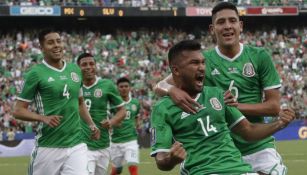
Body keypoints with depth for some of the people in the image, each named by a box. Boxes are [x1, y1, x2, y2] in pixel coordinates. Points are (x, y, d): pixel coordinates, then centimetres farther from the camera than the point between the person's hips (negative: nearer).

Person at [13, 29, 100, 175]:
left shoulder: (75, 69, 12)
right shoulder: (36, 73, -4)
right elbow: (18, 110, -5)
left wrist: (91, 124, 11)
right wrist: (43, 118, -19)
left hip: (76, 145, 4)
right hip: (48, 147, -4)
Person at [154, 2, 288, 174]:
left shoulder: (259, 57, -1)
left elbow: (274, 106, -3)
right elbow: (160, 85, -3)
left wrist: (236, 106, -16)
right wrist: (173, 90, -27)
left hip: (257, 147, 0)